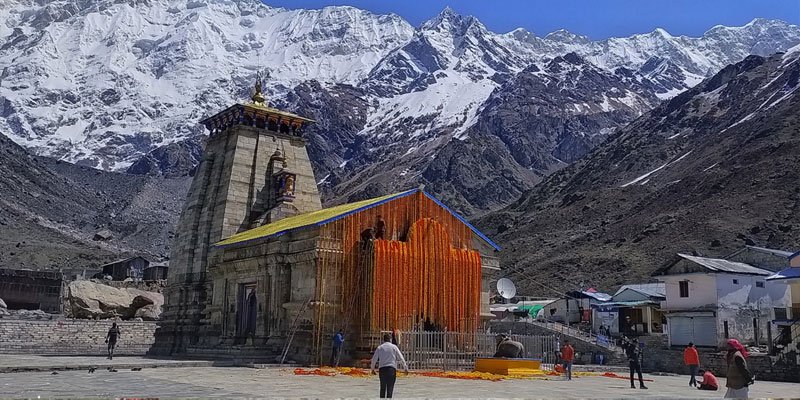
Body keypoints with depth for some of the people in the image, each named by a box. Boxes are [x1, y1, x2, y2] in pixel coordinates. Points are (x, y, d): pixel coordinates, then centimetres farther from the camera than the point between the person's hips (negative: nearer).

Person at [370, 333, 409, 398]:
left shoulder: (379, 348, 8)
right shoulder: (394, 347, 3)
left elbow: (374, 359, 10)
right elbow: (401, 358, 3)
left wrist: (372, 369, 23)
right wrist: (405, 367, 11)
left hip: (382, 369, 2)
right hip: (391, 369, -2)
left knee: (382, 388, 13)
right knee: (390, 388, -3)